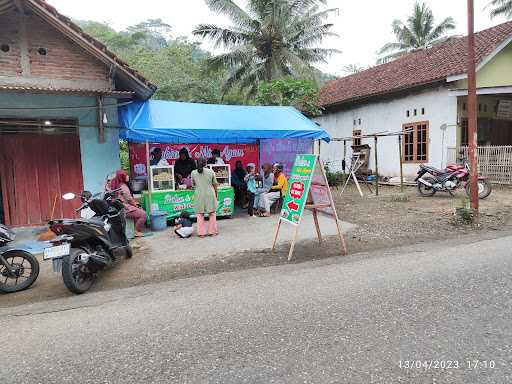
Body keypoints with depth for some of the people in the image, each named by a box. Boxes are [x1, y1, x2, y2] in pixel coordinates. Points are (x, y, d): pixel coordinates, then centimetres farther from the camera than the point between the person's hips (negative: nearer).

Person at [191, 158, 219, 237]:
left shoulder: (193, 173, 0)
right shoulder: (211, 171, -2)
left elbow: (194, 184, 12)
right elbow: (215, 184, 3)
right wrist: (216, 193, 16)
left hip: (199, 196, 0)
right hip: (210, 195, 0)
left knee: (200, 214, 9)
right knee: (212, 213, 12)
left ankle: (201, 233, 10)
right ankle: (212, 231, 16)